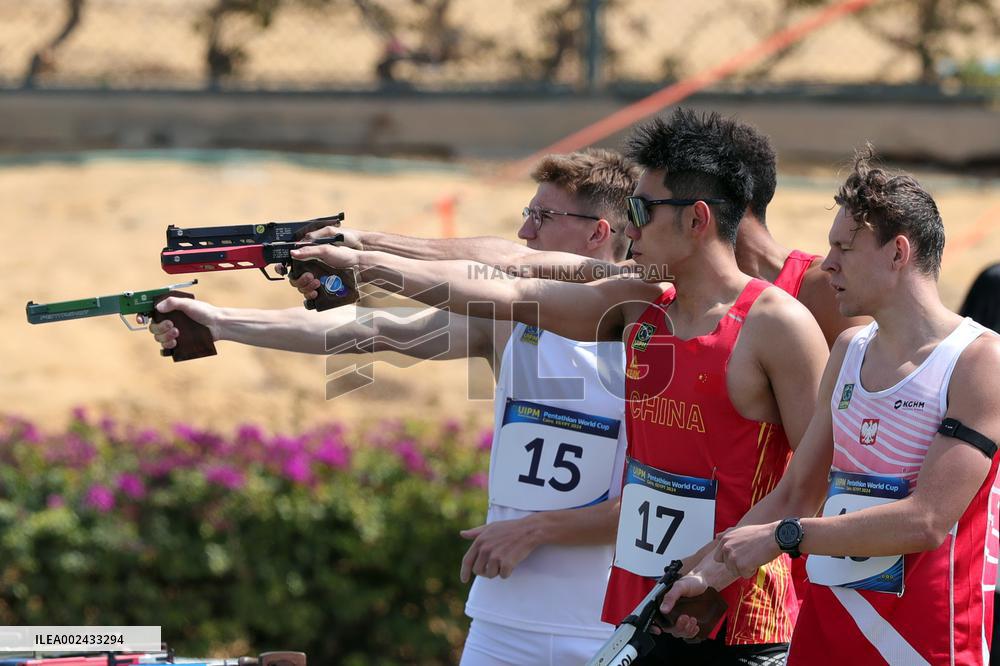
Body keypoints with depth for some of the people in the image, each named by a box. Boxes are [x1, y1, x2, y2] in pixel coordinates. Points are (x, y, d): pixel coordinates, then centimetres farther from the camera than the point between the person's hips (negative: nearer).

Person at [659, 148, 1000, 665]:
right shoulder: (848, 352, 13)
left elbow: (927, 521, -20)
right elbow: (797, 494, 17)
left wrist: (781, 536, -16)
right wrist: (710, 573, 5)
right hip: (825, 621, 6)